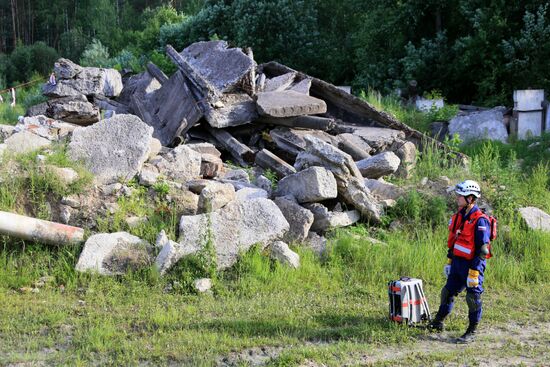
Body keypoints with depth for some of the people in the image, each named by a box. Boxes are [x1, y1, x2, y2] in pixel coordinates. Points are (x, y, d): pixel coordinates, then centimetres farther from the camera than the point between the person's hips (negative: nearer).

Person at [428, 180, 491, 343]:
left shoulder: (480, 221, -19)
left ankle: (472, 333, 13)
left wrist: (474, 272, -22)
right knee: (448, 292, 15)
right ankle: (437, 323, 28)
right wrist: (449, 261, 18)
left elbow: (482, 249, -20)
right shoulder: (459, 215, 8)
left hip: (472, 264, -8)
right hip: (458, 262, 8)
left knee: (473, 298, 1)